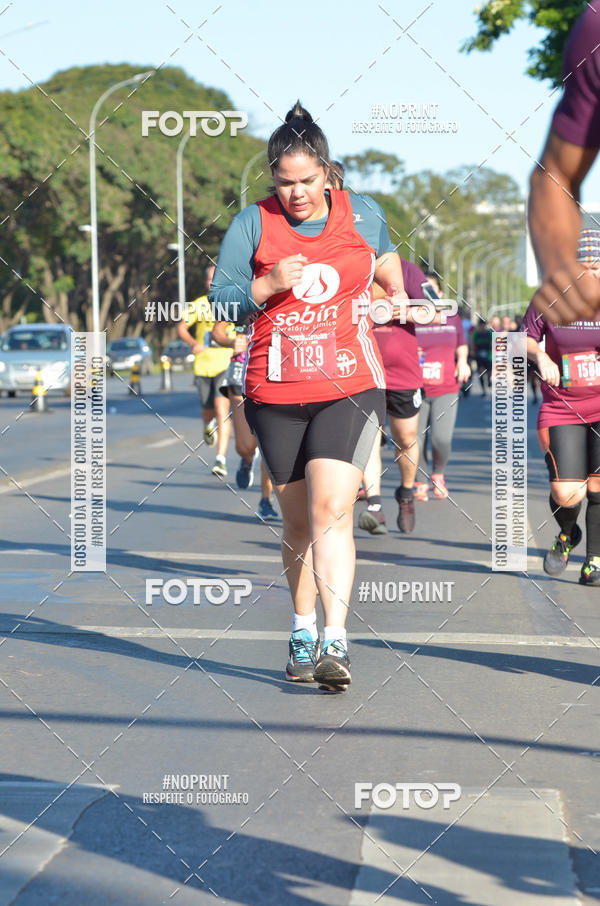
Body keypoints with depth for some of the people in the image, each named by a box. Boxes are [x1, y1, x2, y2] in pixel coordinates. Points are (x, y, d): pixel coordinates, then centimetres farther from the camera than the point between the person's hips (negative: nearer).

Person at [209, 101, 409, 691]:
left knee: (331, 513, -17)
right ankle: (302, 635, 26)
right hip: (274, 394, 1)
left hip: (350, 386, -1)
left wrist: (395, 290, 17)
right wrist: (267, 285, -14)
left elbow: (384, 256, 31)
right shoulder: (252, 224, 2)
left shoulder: (363, 214, 7)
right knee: (297, 524, 9)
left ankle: (335, 644, -21)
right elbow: (222, 303, 0)